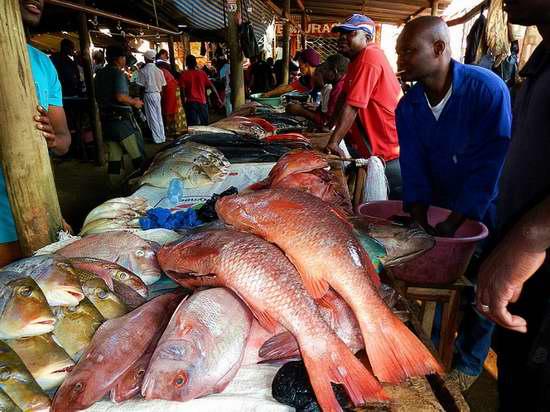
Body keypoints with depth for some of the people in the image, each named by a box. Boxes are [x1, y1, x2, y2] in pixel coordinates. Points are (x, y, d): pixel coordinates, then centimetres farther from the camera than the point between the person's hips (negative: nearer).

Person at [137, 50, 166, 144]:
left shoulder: (143, 71, -11)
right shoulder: (158, 70, 1)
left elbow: (141, 86, -9)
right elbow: (163, 84, 2)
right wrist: (159, 91, 14)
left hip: (148, 94, -4)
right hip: (157, 94, 4)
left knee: (152, 117, 2)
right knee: (159, 116, 12)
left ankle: (157, 138, 5)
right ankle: (162, 136, 17)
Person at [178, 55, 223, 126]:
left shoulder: (184, 75, -1)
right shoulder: (202, 73, 5)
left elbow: (182, 89, -10)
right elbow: (211, 86, 4)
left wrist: (184, 100, -3)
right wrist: (219, 99, 7)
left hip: (190, 103, -2)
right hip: (202, 102, 2)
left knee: (192, 125, -1)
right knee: (205, 124, 14)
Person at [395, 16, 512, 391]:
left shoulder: (487, 88, -23)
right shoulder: (409, 106, -8)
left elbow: (491, 162, -25)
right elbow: (413, 164, -10)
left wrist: (452, 224, -27)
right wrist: (422, 223, -20)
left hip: (484, 209, -4)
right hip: (440, 203, 4)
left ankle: (469, 363, 29)